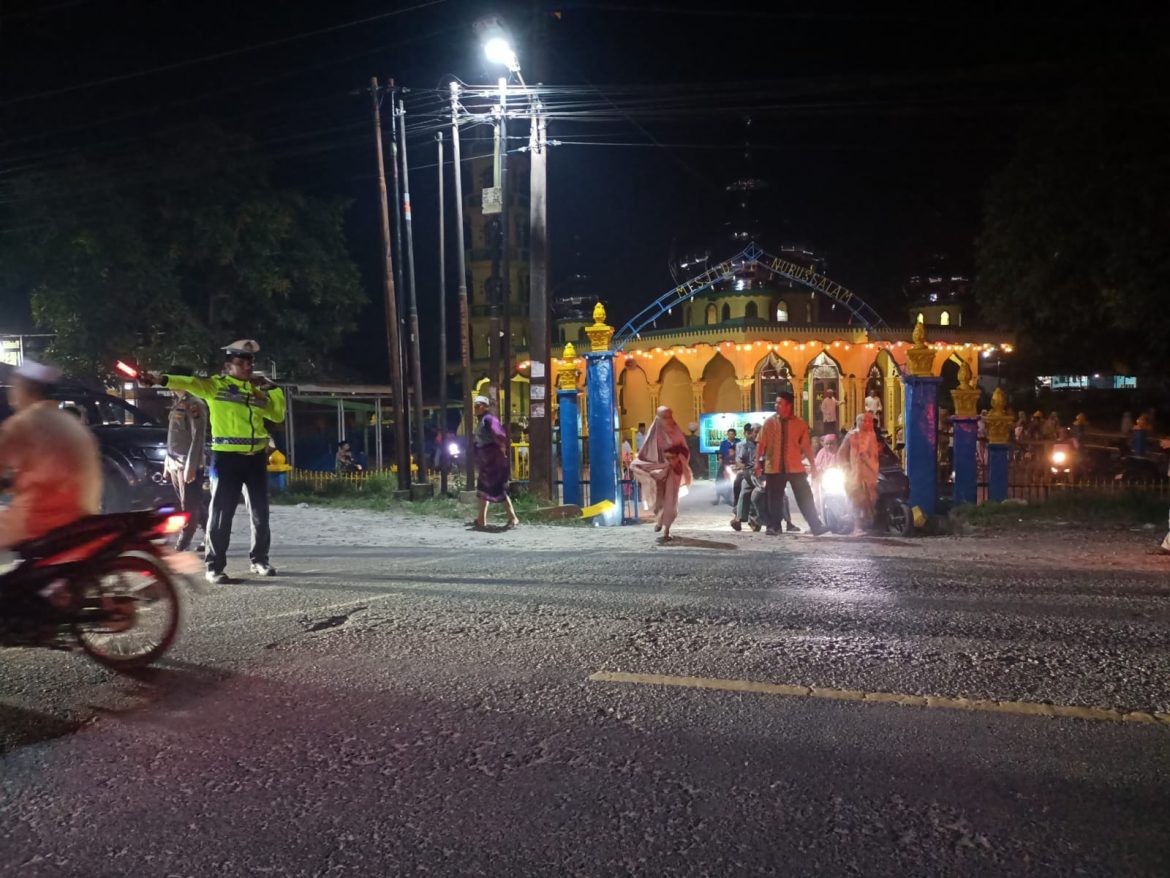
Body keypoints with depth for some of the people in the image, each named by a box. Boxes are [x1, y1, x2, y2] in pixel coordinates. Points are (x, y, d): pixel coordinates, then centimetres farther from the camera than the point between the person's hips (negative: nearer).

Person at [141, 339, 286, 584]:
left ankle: (259, 560, 26)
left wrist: (273, 390, 3)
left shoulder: (257, 388, 13)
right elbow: (189, 383, -20)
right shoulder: (215, 385, -2)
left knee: (260, 512, 11)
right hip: (227, 457, -5)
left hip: (256, 457, 5)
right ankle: (215, 567, 4)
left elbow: (277, 415, 14)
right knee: (221, 513, -3)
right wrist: (162, 380, -38)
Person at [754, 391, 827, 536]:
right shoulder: (769, 422, 1)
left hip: (795, 468, 0)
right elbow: (761, 444, 1)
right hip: (774, 468, 0)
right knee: (774, 500, 6)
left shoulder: (800, 424, 1)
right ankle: (773, 527, 18)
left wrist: (813, 465, 2)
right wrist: (758, 463, -3)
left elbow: (806, 446, 2)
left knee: (805, 498, 0)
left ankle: (816, 526, 5)